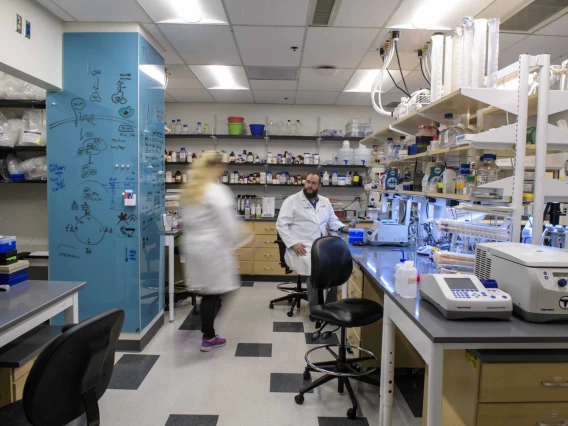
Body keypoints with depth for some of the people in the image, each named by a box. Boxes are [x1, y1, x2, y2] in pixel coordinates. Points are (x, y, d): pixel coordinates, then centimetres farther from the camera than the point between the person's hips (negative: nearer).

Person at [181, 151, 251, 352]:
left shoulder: (190, 191, 10)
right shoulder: (217, 191, -15)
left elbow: (187, 219, 13)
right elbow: (227, 222, -15)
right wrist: (240, 238, -2)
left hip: (193, 244, 8)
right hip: (213, 246, -8)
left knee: (207, 291, 14)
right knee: (211, 293, 3)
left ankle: (208, 334, 23)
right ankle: (208, 339, 14)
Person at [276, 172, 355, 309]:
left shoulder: (325, 202, 18)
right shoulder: (292, 201, 1)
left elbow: (332, 221, 24)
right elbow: (281, 224, -5)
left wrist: (343, 228, 2)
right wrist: (293, 243, -16)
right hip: (301, 249, -5)